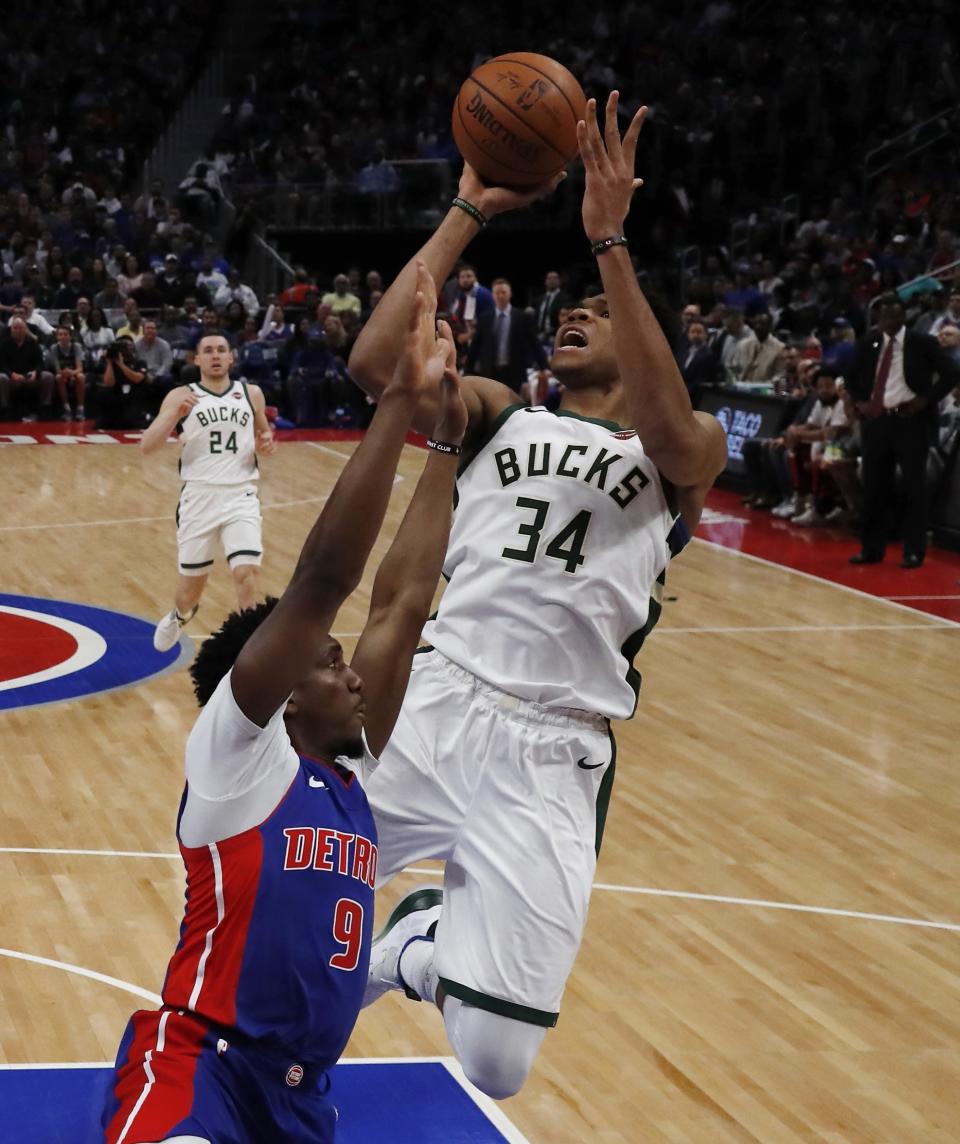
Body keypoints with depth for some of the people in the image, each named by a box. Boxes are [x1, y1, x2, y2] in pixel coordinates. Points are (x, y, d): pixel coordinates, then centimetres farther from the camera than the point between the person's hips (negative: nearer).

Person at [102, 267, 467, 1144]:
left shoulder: (351, 770, 13)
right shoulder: (237, 753, -6)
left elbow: (402, 604, 11)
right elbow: (323, 576, -14)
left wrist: (446, 443, 13)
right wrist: (399, 400, -17)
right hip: (198, 1070, -9)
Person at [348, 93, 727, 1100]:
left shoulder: (684, 451, 7)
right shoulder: (500, 416, 14)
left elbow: (663, 426, -19)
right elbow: (375, 362, -3)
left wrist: (609, 242, -23)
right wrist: (468, 215, -4)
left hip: (551, 752, -2)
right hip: (435, 703, 2)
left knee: (496, 1068, -5)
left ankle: (418, 951, 29)